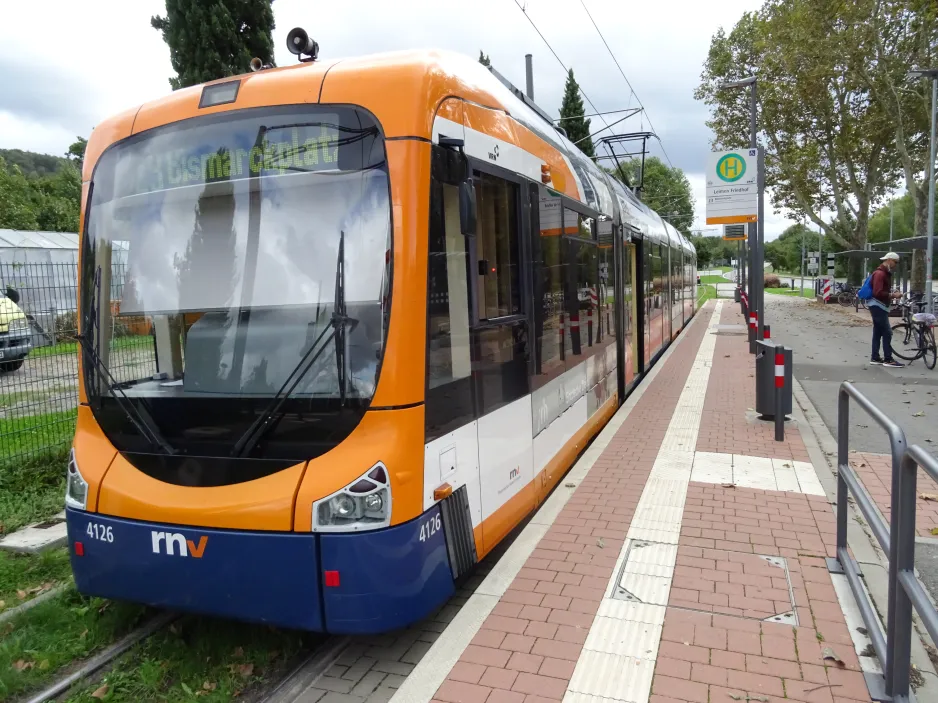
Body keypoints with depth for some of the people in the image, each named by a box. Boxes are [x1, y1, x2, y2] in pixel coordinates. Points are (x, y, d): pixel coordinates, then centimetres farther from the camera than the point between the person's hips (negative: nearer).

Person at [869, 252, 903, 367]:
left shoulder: (886, 273, 17)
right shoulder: (880, 273, -16)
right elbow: (878, 293, -24)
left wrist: (892, 294, 7)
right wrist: (892, 295, -19)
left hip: (880, 306, 11)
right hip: (878, 306, -11)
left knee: (878, 332, 10)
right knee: (887, 332, -10)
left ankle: (875, 358, 13)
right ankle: (888, 359, -8)